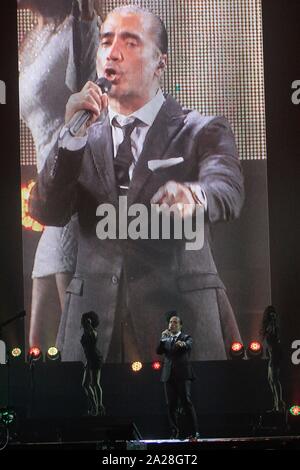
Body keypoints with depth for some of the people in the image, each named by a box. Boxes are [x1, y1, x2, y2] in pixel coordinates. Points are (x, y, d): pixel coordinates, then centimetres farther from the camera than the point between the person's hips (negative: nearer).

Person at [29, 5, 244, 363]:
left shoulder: (202, 132, 1)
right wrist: (73, 135, -15)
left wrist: (192, 195, -41)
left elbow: (227, 190, -18)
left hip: (180, 320, -2)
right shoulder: (82, 139, 9)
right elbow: (46, 213, -3)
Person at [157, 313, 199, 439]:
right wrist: (163, 339, -10)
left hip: (182, 374, -4)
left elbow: (189, 345, -16)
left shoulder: (186, 338, 7)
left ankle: (195, 431, -8)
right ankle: (174, 432, 9)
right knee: (171, 405, 3)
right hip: (169, 375, 4)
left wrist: (183, 344, -40)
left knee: (187, 403, -10)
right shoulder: (166, 340, 19)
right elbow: (159, 351, 4)